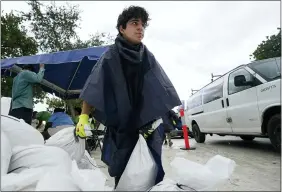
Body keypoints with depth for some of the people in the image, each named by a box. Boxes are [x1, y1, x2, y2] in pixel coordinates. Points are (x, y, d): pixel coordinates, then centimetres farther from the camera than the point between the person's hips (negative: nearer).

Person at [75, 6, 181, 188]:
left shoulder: (149, 57, 10)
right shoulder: (111, 57, 0)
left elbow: (162, 90, 9)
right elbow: (93, 89, -6)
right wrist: (84, 117, -16)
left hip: (150, 124, 3)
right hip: (122, 126, -2)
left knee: (154, 173, 3)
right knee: (123, 173, 4)